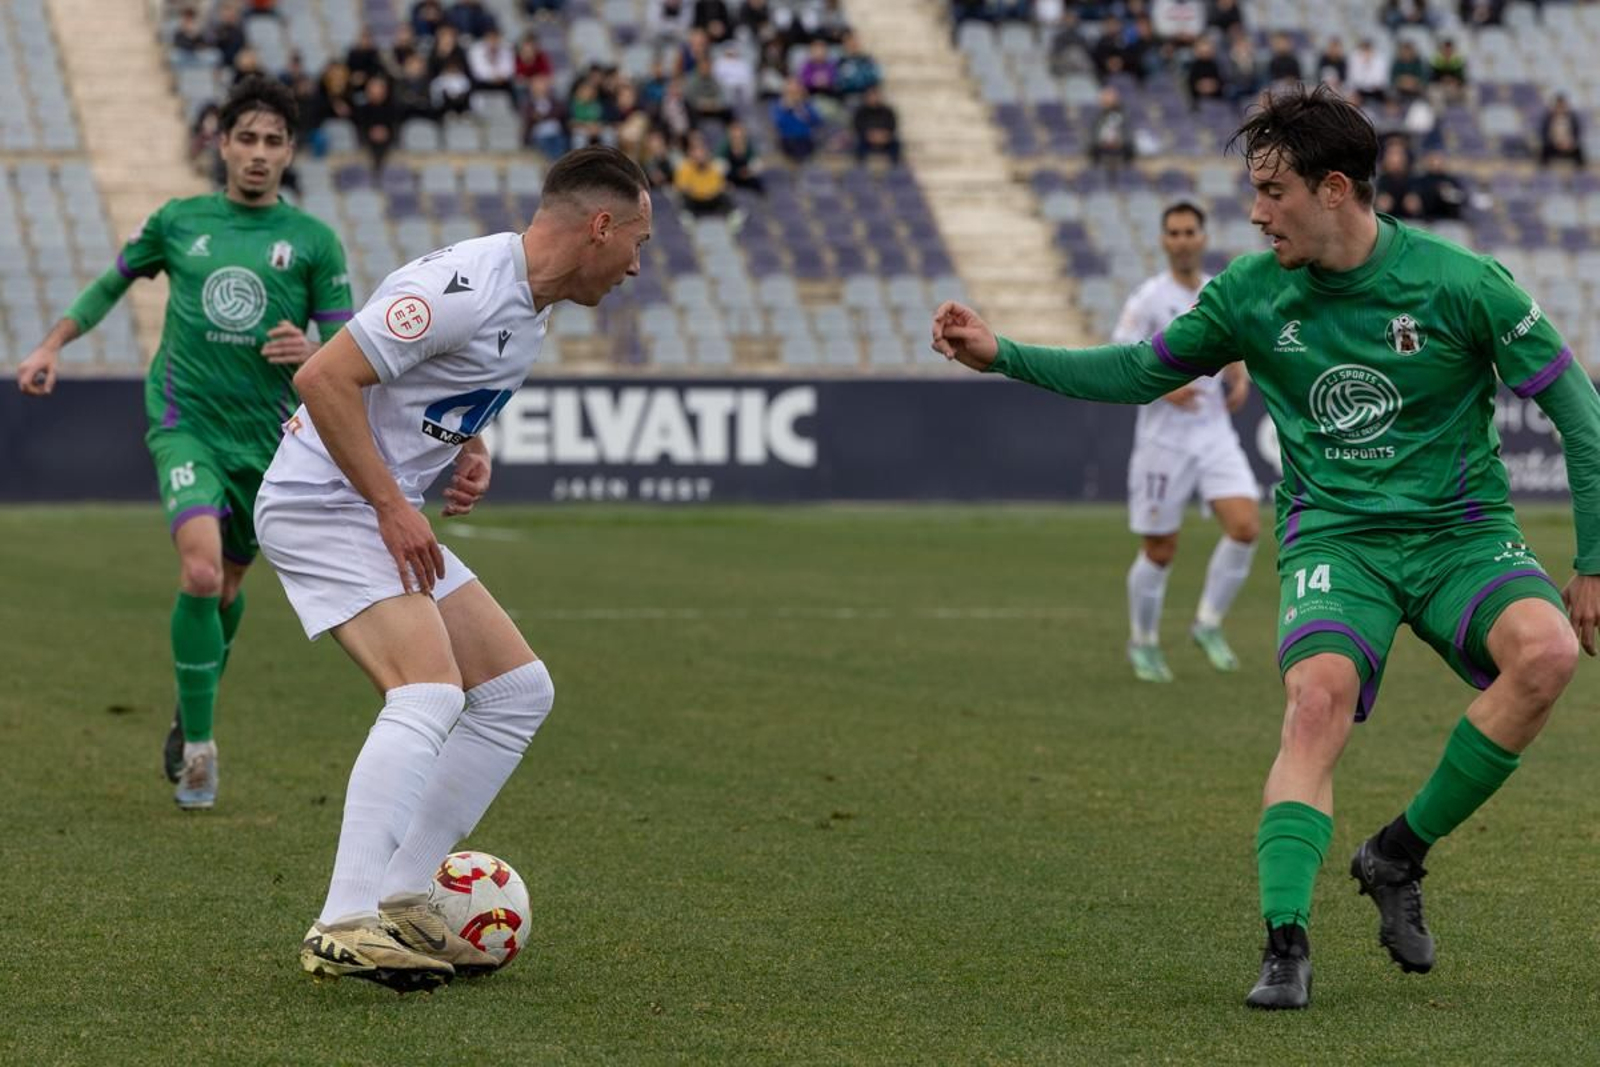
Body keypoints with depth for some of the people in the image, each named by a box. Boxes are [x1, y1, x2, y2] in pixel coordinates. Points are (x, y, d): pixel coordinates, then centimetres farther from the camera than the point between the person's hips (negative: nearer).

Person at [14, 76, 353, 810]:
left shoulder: (312, 241, 1)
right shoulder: (178, 222, 4)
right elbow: (112, 282, 20)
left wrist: (310, 353, -19)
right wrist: (52, 346, 12)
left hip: (265, 433, 2)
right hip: (186, 423, -2)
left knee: (227, 585, 14)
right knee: (200, 570, -21)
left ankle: (191, 711, 41)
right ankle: (199, 746, -10)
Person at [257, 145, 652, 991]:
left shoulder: (531, 314, 12)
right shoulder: (468, 286, -20)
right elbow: (323, 378, -23)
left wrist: (472, 451, 6)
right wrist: (392, 506, -21)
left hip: (388, 518, 10)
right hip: (322, 504, -10)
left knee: (519, 691, 8)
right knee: (429, 694, -25)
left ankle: (398, 899, 8)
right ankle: (345, 928, -27)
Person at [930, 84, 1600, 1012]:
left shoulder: (1461, 283, -9)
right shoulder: (1252, 294, 0)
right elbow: (1140, 372, 16)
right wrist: (1002, 356, 5)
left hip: (1461, 530, -1)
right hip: (1333, 539, 1)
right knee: (1319, 700, -29)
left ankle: (1400, 856, -13)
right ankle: (1286, 945, -30)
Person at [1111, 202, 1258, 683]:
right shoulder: (1148, 299, -8)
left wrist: (1240, 380, 0)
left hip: (1216, 435, 4)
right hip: (1164, 440, -4)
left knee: (1246, 526, -14)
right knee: (1159, 550, 3)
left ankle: (1208, 625, 5)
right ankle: (1143, 644, 24)